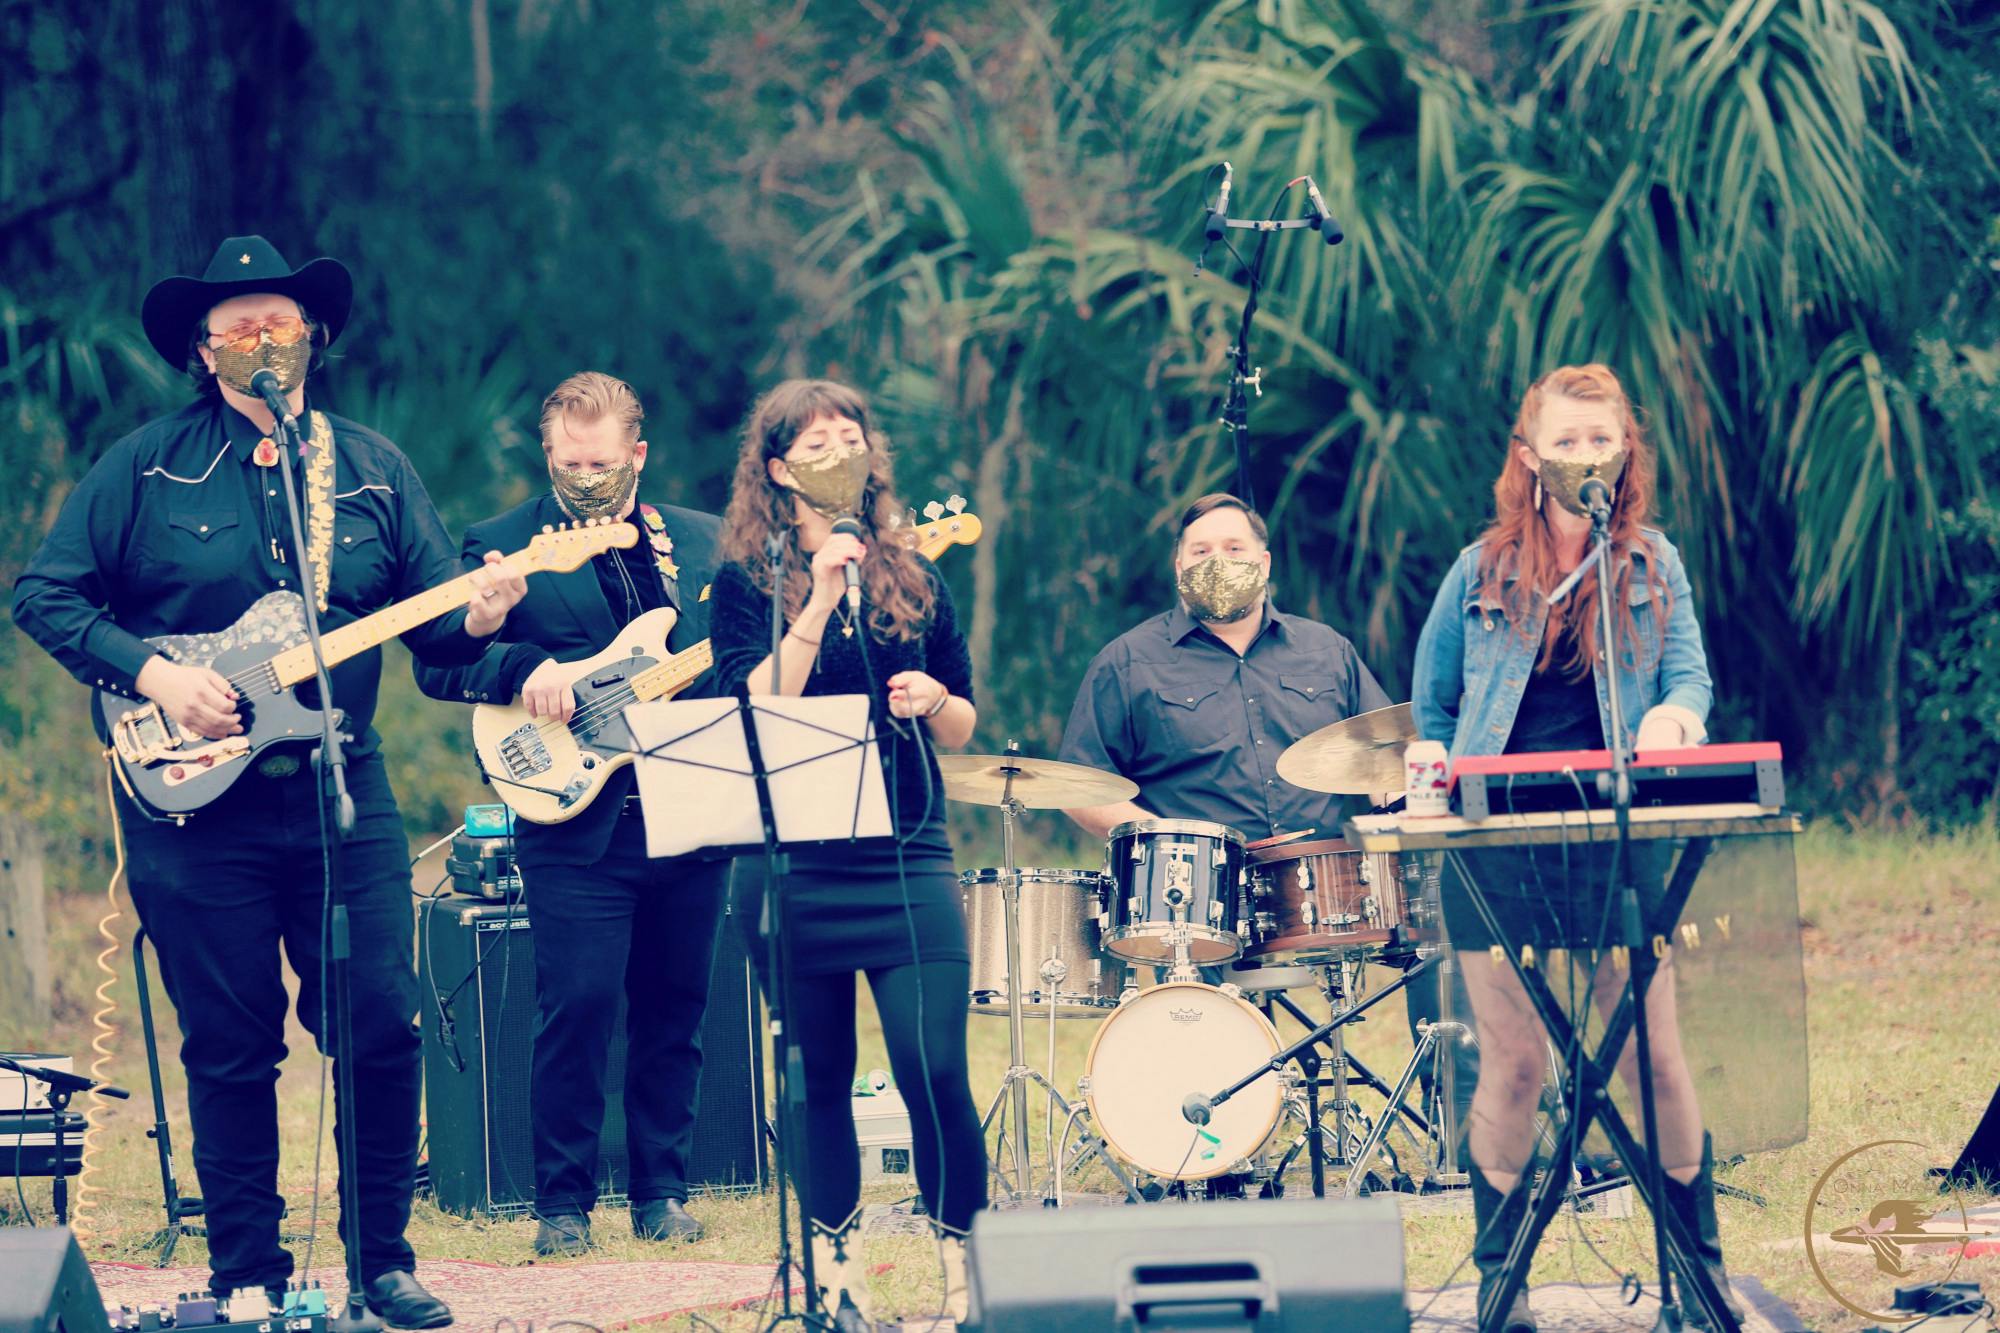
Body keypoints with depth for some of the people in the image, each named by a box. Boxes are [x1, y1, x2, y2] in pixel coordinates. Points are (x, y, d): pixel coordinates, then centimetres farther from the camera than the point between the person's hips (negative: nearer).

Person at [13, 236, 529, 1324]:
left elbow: (429, 619, 9)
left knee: (383, 1029, -2)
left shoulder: (373, 469, 10)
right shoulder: (144, 468, 2)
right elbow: (45, 595, 1)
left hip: (344, 795, 2)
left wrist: (476, 617, -14)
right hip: (196, 801, -2)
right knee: (230, 1048, 2)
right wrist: (151, 675, -12)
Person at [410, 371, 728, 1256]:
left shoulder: (702, 541, 14)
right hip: (576, 824, -3)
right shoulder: (501, 546, 3)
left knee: (675, 1009, 7)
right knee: (578, 1006, -9)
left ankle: (662, 1191, 17)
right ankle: (563, 1201, 1)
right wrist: (528, 668, -19)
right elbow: (438, 665, -3)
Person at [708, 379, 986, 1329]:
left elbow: (963, 729, 17)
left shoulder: (914, 580, 11)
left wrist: (936, 702, -5)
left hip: (907, 857, 1)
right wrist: (818, 603, -18)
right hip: (795, 861, -1)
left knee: (935, 1069, -10)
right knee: (820, 1074, 5)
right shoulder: (746, 582, 3)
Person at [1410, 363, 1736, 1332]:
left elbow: (1689, 674, -2)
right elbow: (1431, 706, 15)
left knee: (1655, 1057, -1)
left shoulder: (1653, 567, 8)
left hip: (1619, 840, 0)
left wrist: (1675, 715, -24)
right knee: (1513, 1063, 0)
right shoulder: (1484, 571, 7)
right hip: (1497, 845, 0)